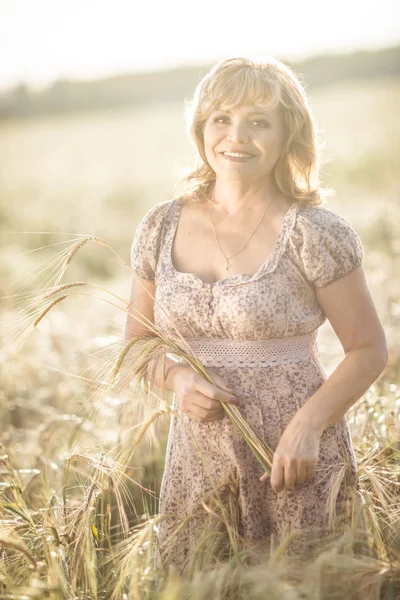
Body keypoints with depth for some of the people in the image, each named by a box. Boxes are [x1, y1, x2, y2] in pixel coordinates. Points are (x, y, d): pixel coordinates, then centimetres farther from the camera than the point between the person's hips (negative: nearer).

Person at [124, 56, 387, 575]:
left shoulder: (313, 233, -10)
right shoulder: (161, 228, 2)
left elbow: (369, 350, -5)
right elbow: (138, 340, 12)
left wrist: (308, 424, -18)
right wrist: (177, 378, -8)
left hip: (295, 464, -3)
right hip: (197, 457, 4)